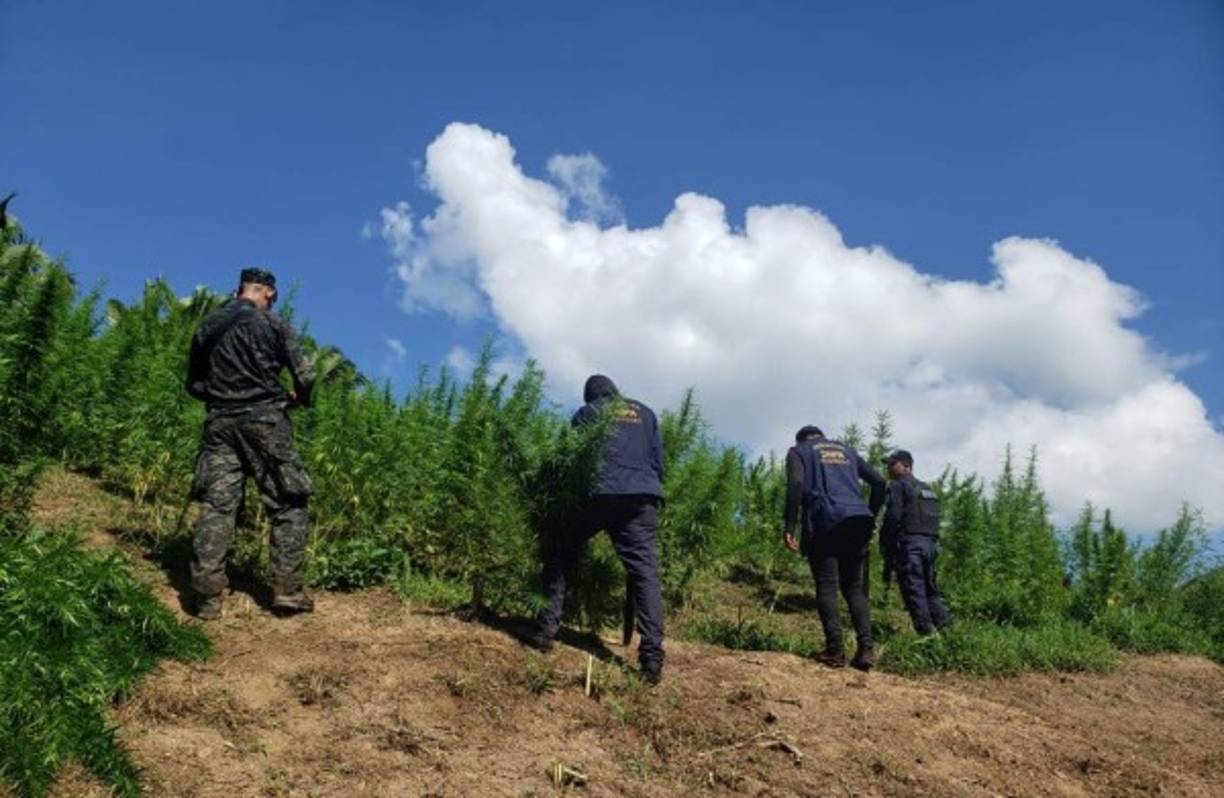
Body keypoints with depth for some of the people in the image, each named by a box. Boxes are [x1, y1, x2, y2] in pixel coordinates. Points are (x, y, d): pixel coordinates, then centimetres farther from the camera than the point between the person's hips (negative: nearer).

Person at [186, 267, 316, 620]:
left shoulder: (207, 327, 10)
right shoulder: (273, 323, -2)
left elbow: (193, 384, 15)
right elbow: (305, 375, -6)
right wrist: (300, 399, 14)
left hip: (219, 423, 4)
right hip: (265, 420, -4)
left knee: (216, 505, 4)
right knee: (288, 505, 4)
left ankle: (207, 596, -1)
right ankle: (287, 589, 0)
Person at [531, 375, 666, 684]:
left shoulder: (587, 413, 16)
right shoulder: (646, 413, 24)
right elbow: (658, 463, 19)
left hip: (600, 493, -2)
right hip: (642, 496, 2)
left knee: (560, 557, 15)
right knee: (645, 572, -4)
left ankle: (547, 630, 5)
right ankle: (652, 657, -16)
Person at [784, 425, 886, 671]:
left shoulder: (798, 451, 14)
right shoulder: (846, 450, 28)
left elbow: (796, 484, -6)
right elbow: (878, 481, 17)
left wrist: (789, 528, -9)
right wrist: (870, 518, 21)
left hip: (824, 523, -4)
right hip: (857, 521, 4)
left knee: (826, 586, -2)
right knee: (854, 588, 9)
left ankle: (835, 650, -12)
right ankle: (866, 648, -5)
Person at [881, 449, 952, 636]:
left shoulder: (898, 486, -4)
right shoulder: (927, 488, 22)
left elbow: (893, 517, -13)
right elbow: (934, 519, 21)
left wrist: (884, 544, -6)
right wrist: (931, 541, 21)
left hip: (909, 543, -8)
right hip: (930, 543, 8)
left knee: (913, 588, -7)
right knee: (930, 587, 13)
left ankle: (926, 631, -11)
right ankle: (945, 626, 7)